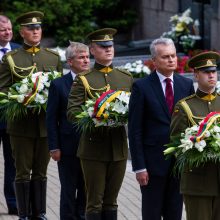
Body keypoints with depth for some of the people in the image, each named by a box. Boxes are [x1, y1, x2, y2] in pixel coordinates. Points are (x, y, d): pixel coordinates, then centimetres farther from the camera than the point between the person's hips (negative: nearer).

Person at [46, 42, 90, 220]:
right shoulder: (58, 85, -3)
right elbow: (51, 118, -2)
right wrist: (54, 147, -7)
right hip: (68, 147, -2)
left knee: (86, 190, 10)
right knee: (69, 190, 5)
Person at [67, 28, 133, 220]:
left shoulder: (127, 78, 12)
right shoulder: (83, 80, 0)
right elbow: (72, 112, -6)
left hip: (119, 147, 3)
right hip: (93, 148, -3)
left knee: (111, 202, 10)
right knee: (95, 202, 1)